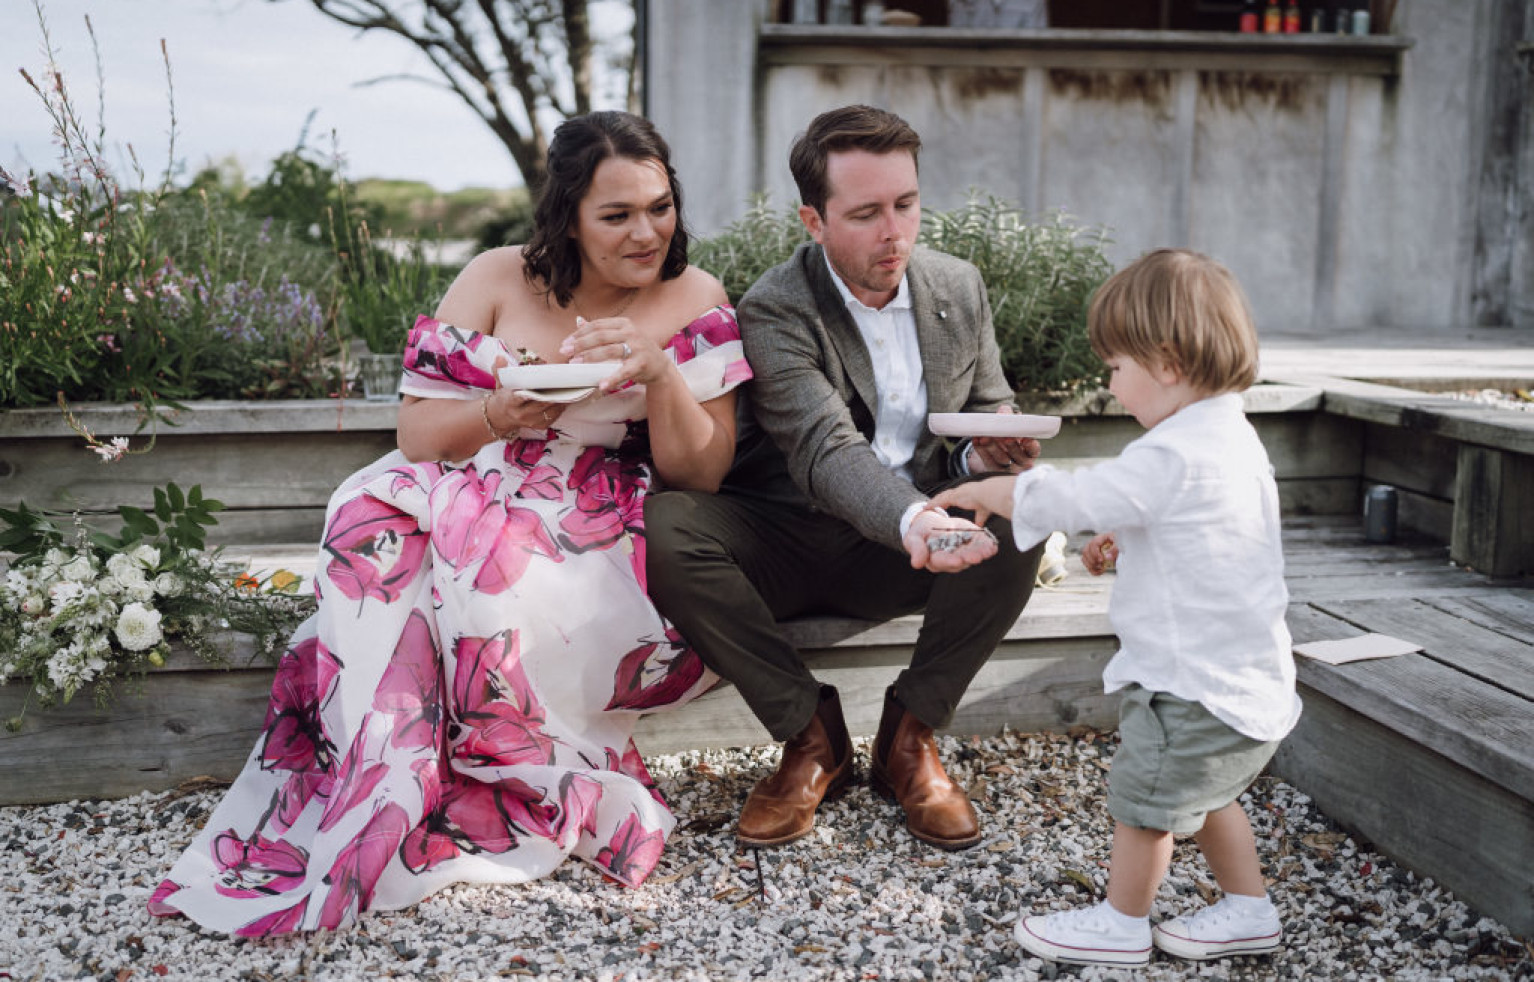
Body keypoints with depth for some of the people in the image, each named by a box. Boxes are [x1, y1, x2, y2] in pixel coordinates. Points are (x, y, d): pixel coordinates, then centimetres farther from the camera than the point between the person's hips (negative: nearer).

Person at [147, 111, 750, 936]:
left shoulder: (695, 303, 2)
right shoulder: (498, 281, 4)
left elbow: (701, 474, -2)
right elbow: (417, 432, 2)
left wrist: (661, 373, -17)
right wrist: (499, 414, -19)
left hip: (597, 541, -2)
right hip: (464, 500, 2)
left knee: (480, 568, -32)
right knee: (377, 521, -29)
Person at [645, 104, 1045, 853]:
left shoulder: (959, 289, 2)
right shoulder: (773, 310, -15)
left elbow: (991, 416, 11)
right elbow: (826, 451, -30)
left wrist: (985, 456, -16)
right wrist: (914, 519, -51)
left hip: (902, 560, 3)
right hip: (788, 546, -3)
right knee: (663, 525, -31)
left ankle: (909, 735, -9)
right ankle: (811, 733, -14)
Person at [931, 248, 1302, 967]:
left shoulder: (1171, 457, -25)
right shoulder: (1231, 437, 7)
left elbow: (1071, 500, -22)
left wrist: (980, 493, -8)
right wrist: (1125, 542, 14)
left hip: (1195, 683, -9)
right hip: (1242, 674, 10)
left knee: (1142, 797, 8)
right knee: (1201, 793, 25)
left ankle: (1122, 923, 25)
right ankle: (1248, 912, 34)